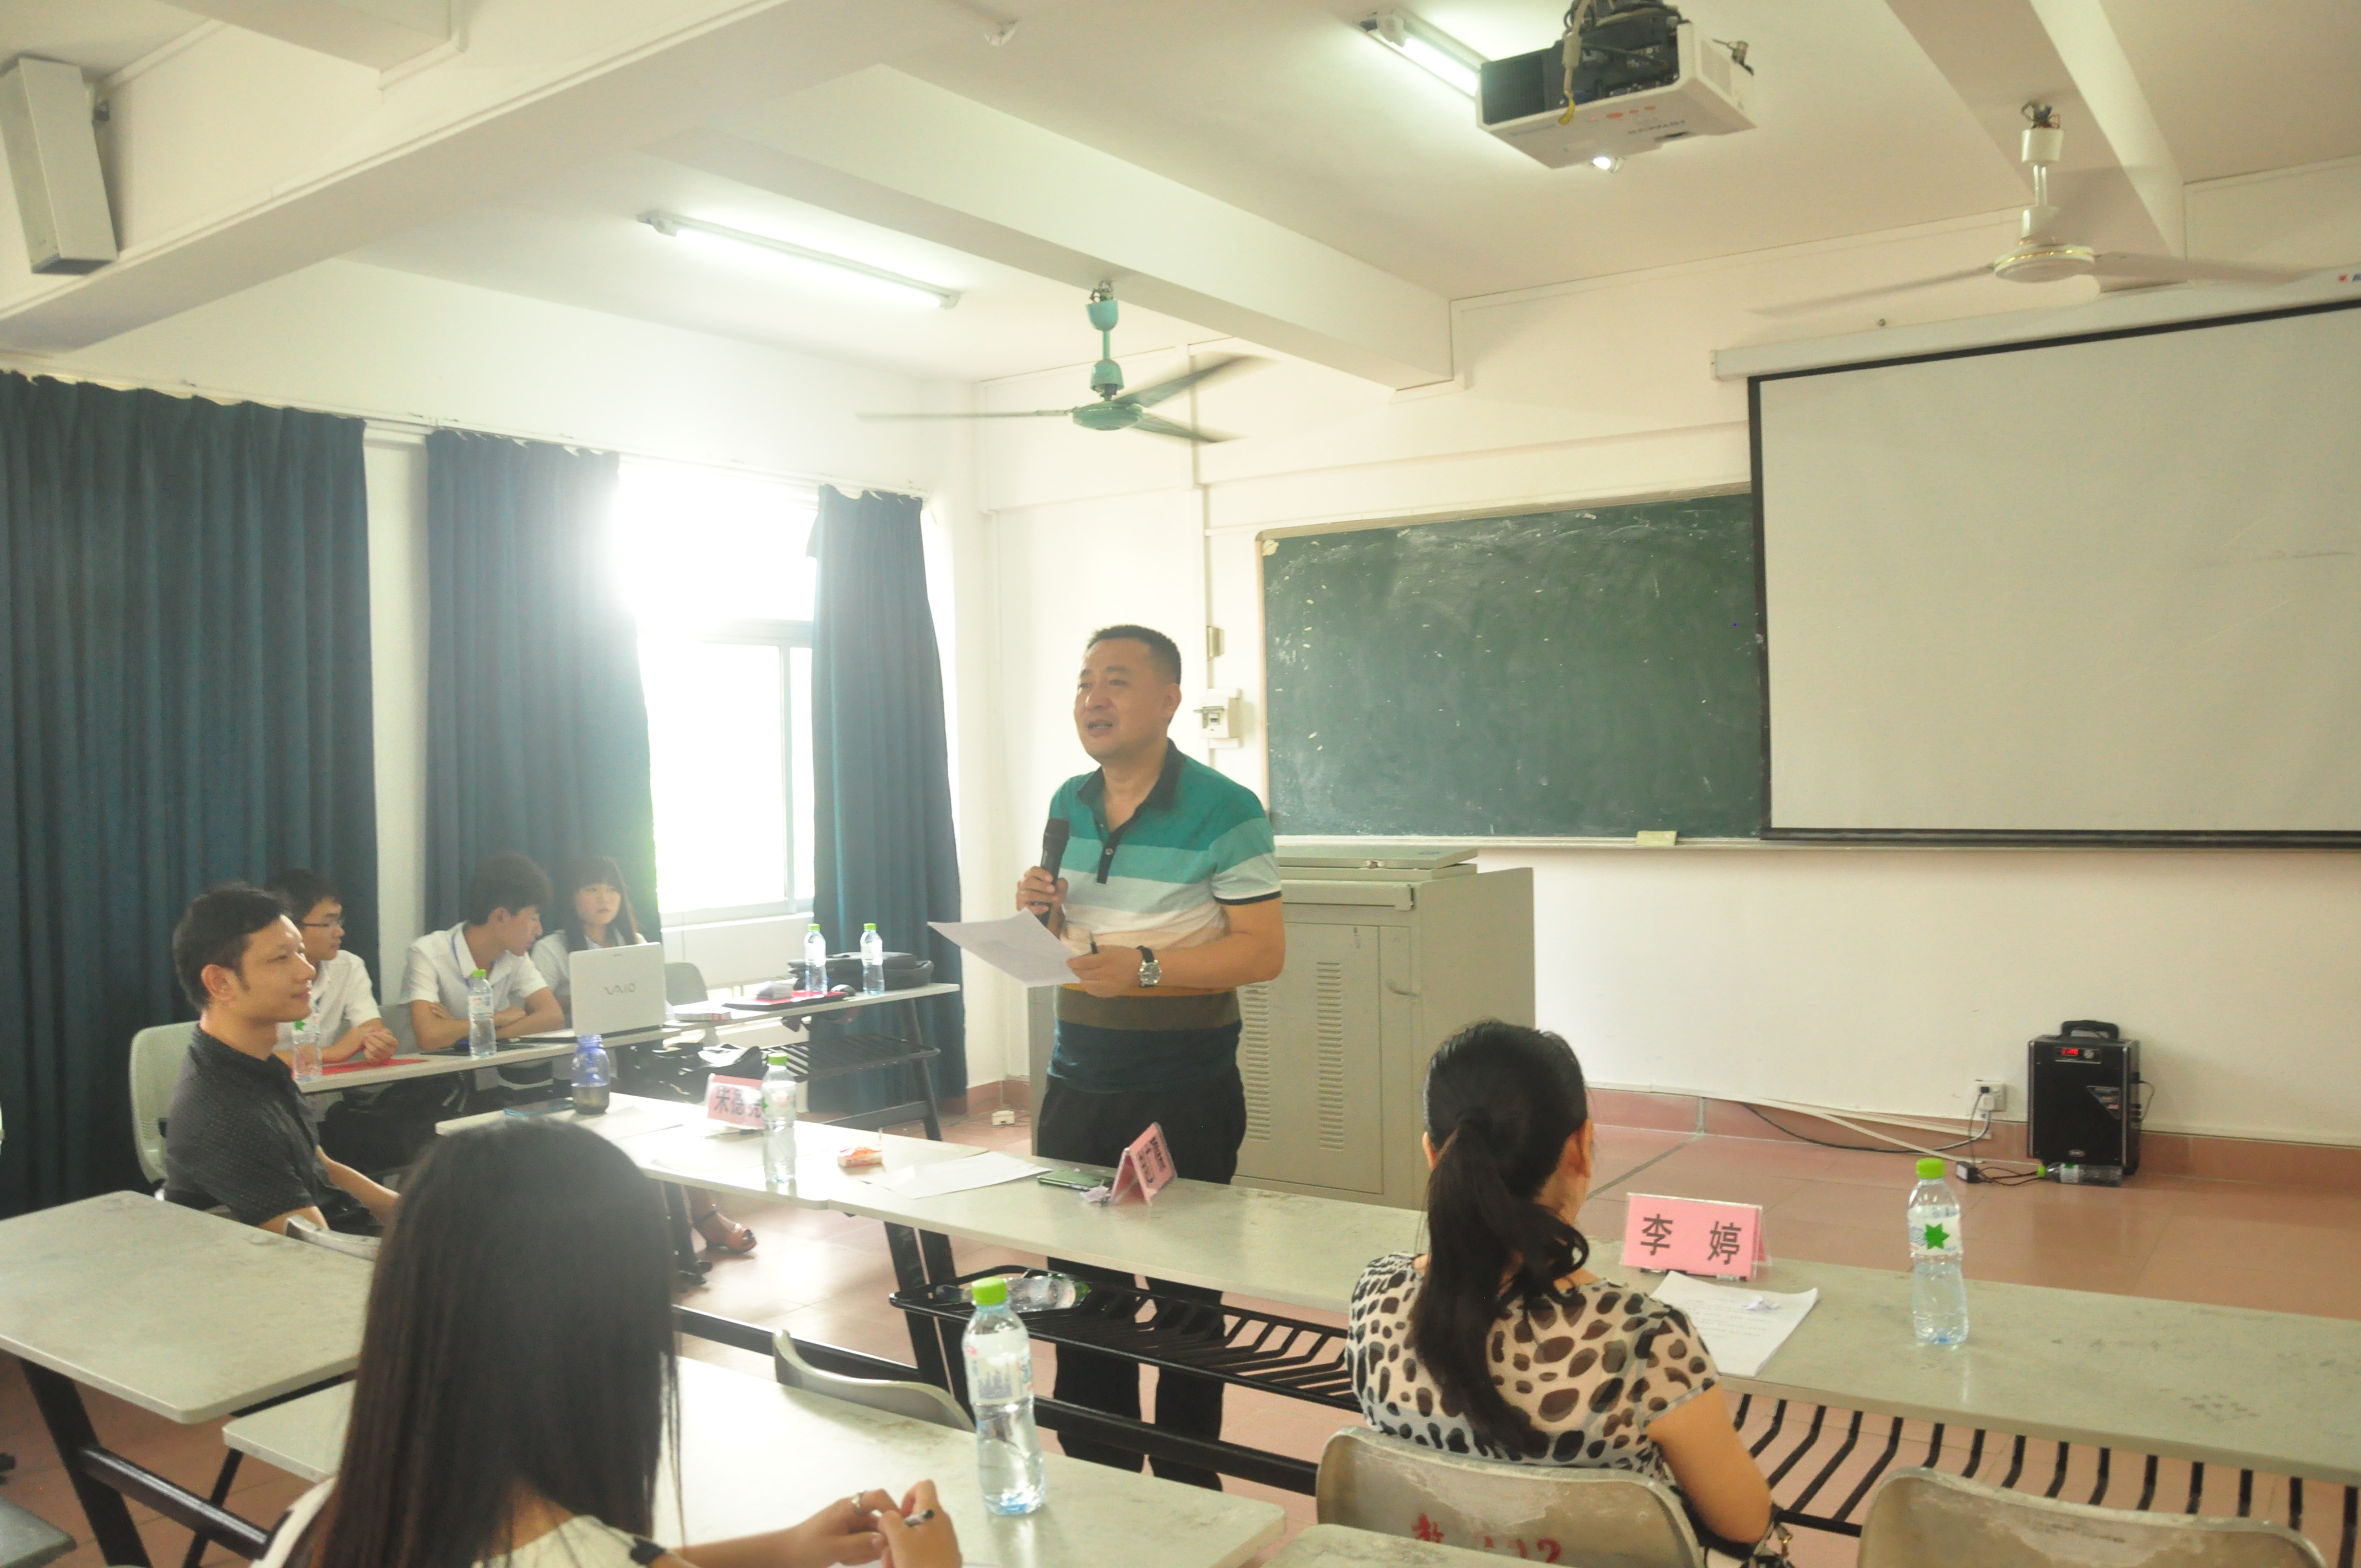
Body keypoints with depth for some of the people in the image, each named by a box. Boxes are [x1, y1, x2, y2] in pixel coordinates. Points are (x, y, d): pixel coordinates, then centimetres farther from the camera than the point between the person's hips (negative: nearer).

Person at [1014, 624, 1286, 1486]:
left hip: (1184, 1097, -6)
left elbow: (1264, 952, -15)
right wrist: (1042, 910, -3)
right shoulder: (1067, 806, 9)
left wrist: (1145, 968, -24)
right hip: (1078, 1084, 6)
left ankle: (1187, 1491, 25)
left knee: (1184, 1299, 8)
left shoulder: (1222, 810, -10)